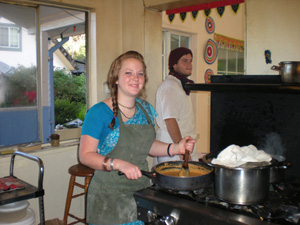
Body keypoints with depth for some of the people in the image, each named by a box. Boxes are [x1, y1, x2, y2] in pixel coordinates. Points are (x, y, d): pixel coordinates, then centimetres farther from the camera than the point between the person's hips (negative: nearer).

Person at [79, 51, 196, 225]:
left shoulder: (146, 109, 5)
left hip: (141, 190, 5)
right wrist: (118, 164, -30)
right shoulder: (99, 112, -14)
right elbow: (85, 155, -16)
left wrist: (175, 148, 1)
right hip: (109, 197, -5)